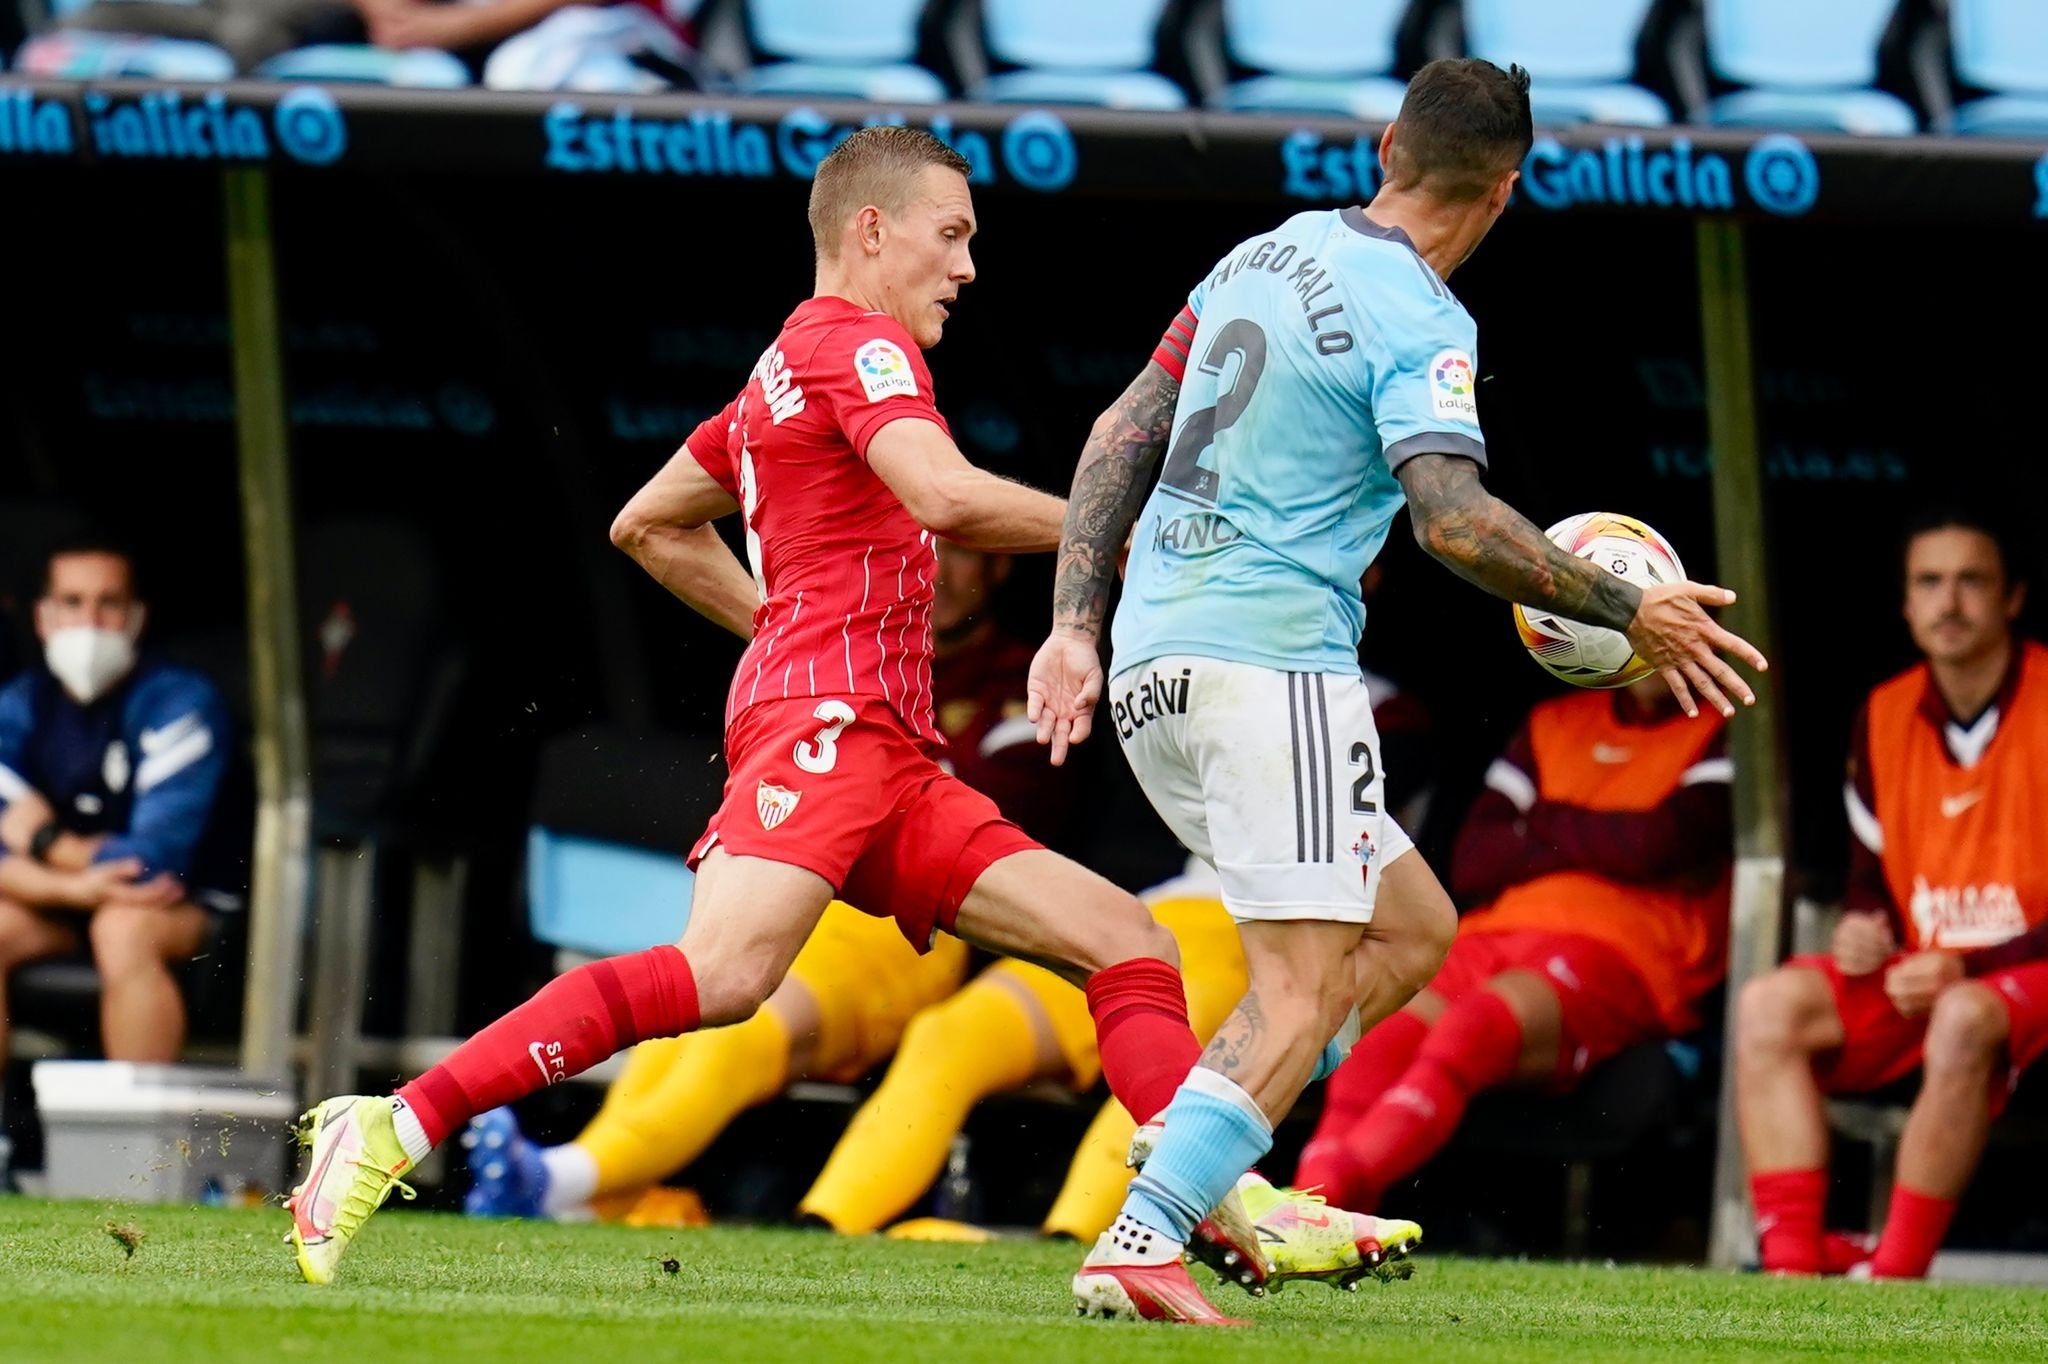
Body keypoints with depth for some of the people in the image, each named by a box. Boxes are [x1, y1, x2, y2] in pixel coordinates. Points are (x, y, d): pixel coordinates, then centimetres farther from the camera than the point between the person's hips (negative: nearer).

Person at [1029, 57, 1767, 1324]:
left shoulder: (1264, 257, 15)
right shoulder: (1420, 321, -10)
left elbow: (1120, 436, 16)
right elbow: (1453, 517, -22)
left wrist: (1076, 626, 15)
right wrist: (1628, 612, -14)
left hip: (1149, 666, 9)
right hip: (1273, 657, -9)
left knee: (1411, 930, 15)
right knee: (1306, 988, -8)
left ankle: (1185, 1153, 3)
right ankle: (1140, 1243, -21)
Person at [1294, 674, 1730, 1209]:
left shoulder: (1724, 734, 12)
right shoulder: (1554, 723, 27)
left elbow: (1663, 844, -7)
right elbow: (1471, 863, 15)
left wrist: (1547, 824, 9)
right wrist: (1594, 844, 3)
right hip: (1494, 938, 5)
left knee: (1475, 1030, -37)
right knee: (1390, 1033, -29)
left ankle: (1340, 1181, -58)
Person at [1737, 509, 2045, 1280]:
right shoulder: (1886, 718, 9)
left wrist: (1963, 970, -20)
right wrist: (1863, 932, -7)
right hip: (1915, 973, 6)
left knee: (1964, 1022, -39)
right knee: (1770, 1007, -17)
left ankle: (1893, 1282, -34)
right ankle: (1792, 1268, -27)